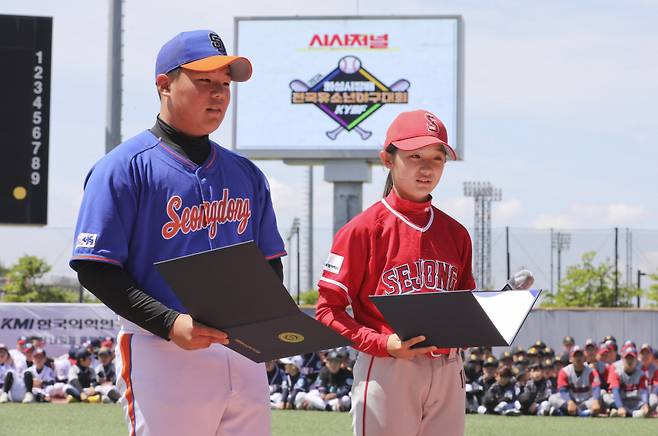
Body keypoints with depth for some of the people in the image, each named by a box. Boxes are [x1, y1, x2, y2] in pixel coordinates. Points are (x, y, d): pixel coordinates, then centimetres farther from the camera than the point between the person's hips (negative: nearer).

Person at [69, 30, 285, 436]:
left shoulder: (247, 174, 17)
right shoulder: (126, 167, -3)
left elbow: (270, 264, 21)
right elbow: (95, 269, -8)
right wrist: (170, 324, -19)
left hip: (245, 353, 6)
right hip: (163, 355, -6)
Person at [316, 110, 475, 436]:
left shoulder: (455, 234, 13)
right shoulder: (364, 229, -4)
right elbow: (328, 310, -6)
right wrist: (384, 344, -19)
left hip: (448, 370, 5)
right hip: (387, 370, -5)